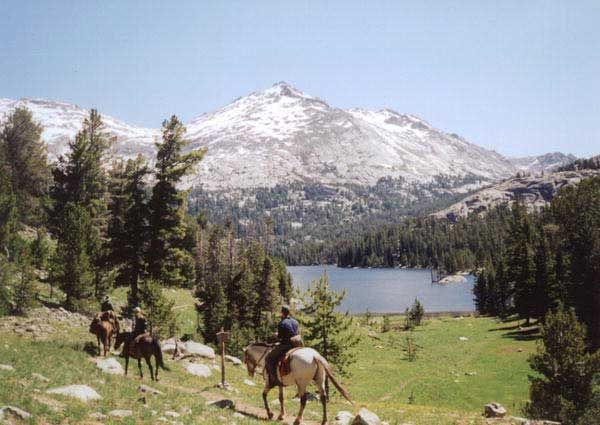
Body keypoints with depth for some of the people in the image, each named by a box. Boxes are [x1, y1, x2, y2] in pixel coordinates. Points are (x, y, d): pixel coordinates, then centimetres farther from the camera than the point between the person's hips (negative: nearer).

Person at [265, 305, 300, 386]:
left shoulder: (282, 323, -11)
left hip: (285, 345, -7)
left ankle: (274, 378, -10)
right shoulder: (295, 322, 10)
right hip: (296, 345, 7)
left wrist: (277, 336, 13)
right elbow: (299, 334, 16)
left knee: (268, 359, 0)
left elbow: (279, 337, -9)